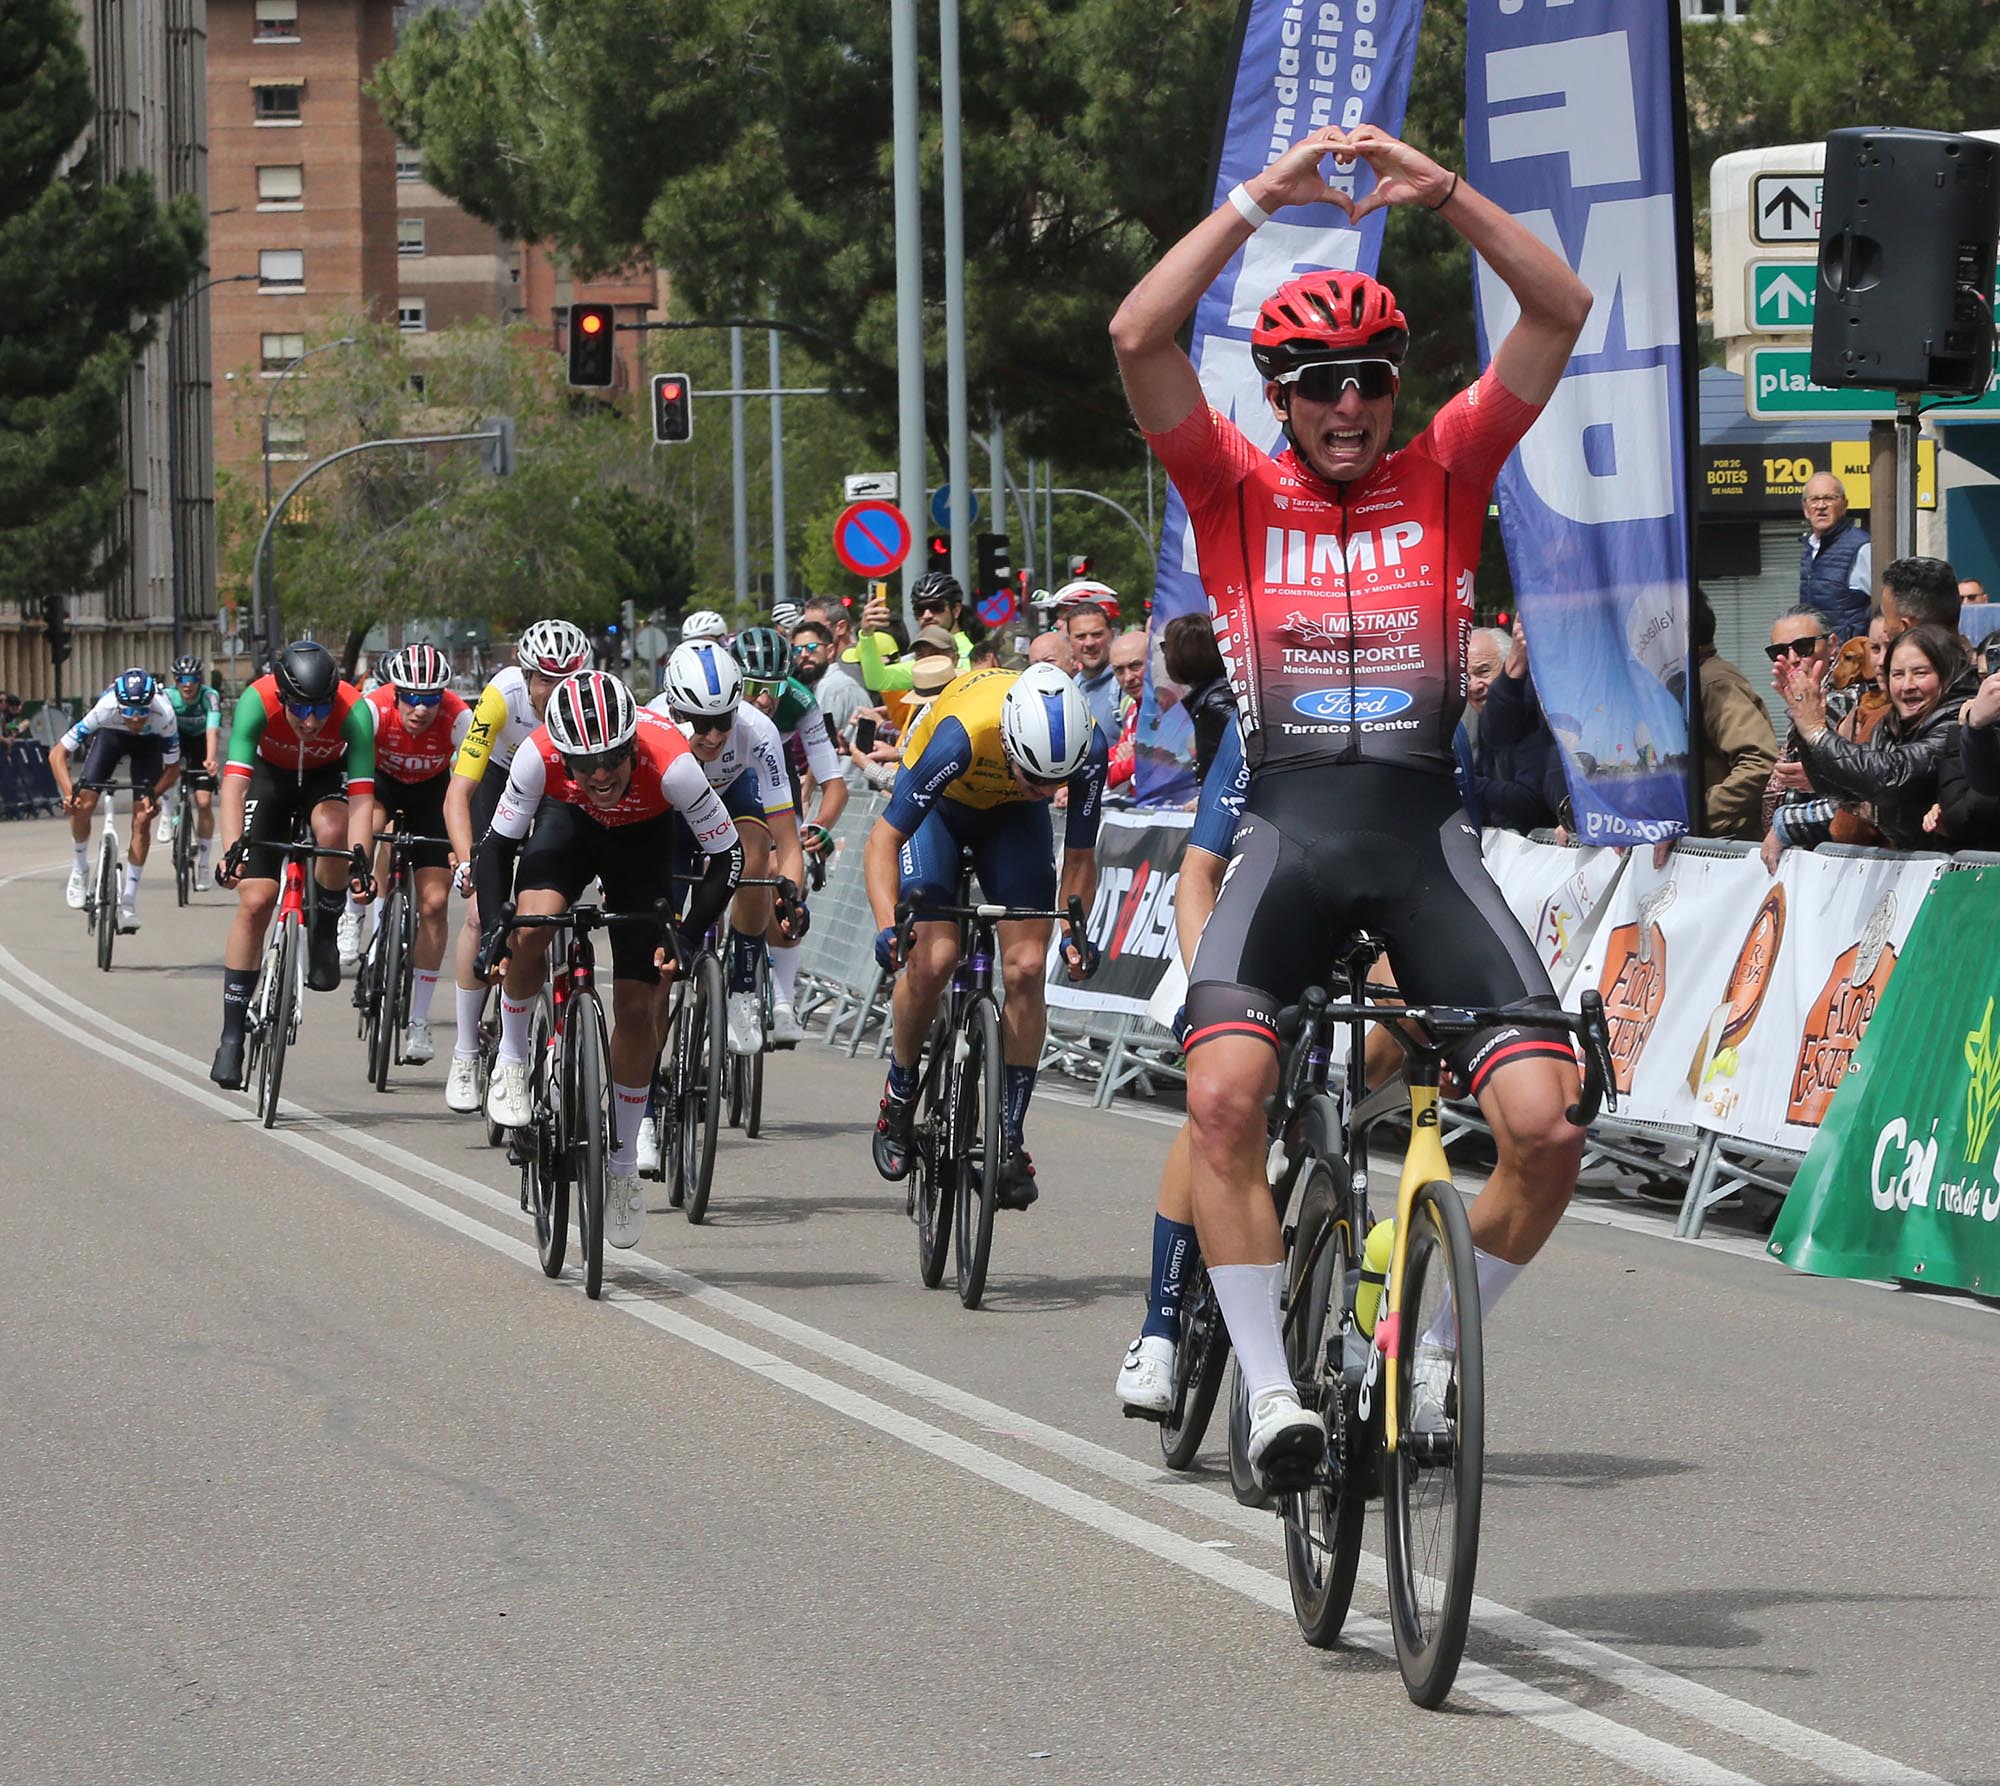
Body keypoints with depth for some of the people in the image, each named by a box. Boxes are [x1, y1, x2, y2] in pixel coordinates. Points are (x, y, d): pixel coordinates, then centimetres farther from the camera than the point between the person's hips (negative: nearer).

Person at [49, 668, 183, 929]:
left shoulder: (164, 715, -39)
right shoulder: (105, 709, -40)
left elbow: (173, 768, -22)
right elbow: (58, 754, -33)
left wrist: (153, 795, -39)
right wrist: (69, 792, -46)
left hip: (148, 742, 0)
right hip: (111, 735, 0)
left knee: (142, 819, -10)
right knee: (83, 803, -17)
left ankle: (128, 901, 0)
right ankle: (79, 870, 10)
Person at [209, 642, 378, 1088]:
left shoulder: (354, 711, -33)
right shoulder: (258, 701, -34)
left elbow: (362, 796, -36)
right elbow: (234, 783, -41)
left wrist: (359, 856, -50)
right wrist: (232, 849, -55)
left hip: (325, 776, 0)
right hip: (270, 775, 0)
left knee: (332, 829, -36)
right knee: (255, 902, -11)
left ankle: (324, 934, -9)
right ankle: (232, 1037, -4)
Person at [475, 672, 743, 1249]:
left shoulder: (670, 762, -40)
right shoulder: (541, 755, -36)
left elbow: (727, 855, -27)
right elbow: (498, 843, -21)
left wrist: (687, 937, -33)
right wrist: (493, 930, -31)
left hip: (645, 838, 0)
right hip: (570, 822, 0)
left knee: (637, 1006, -4)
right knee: (529, 932, -30)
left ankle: (623, 1164, 14)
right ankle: (512, 1060, -2)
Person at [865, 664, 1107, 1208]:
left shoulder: (1089, 751, -32)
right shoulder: (961, 737, -42)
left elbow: (1079, 858, -15)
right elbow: (883, 840, -33)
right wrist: (888, 926, -45)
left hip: (1014, 817, 3)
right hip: (941, 804, -2)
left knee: (1027, 968, -13)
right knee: (932, 958, -21)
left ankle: (1010, 1136, -3)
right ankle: (900, 1096, 4)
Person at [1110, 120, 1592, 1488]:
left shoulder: (1447, 476, 9)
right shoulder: (1237, 490, 7)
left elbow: (1563, 312, 0)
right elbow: (1138, 338, -7)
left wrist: (1446, 193, -10)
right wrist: (1256, 205, -11)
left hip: (1425, 835, 1)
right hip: (1288, 834, -1)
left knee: (1545, 1127, -15)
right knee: (1223, 1096, -25)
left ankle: (1438, 1339, 11)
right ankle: (1269, 1388, -14)